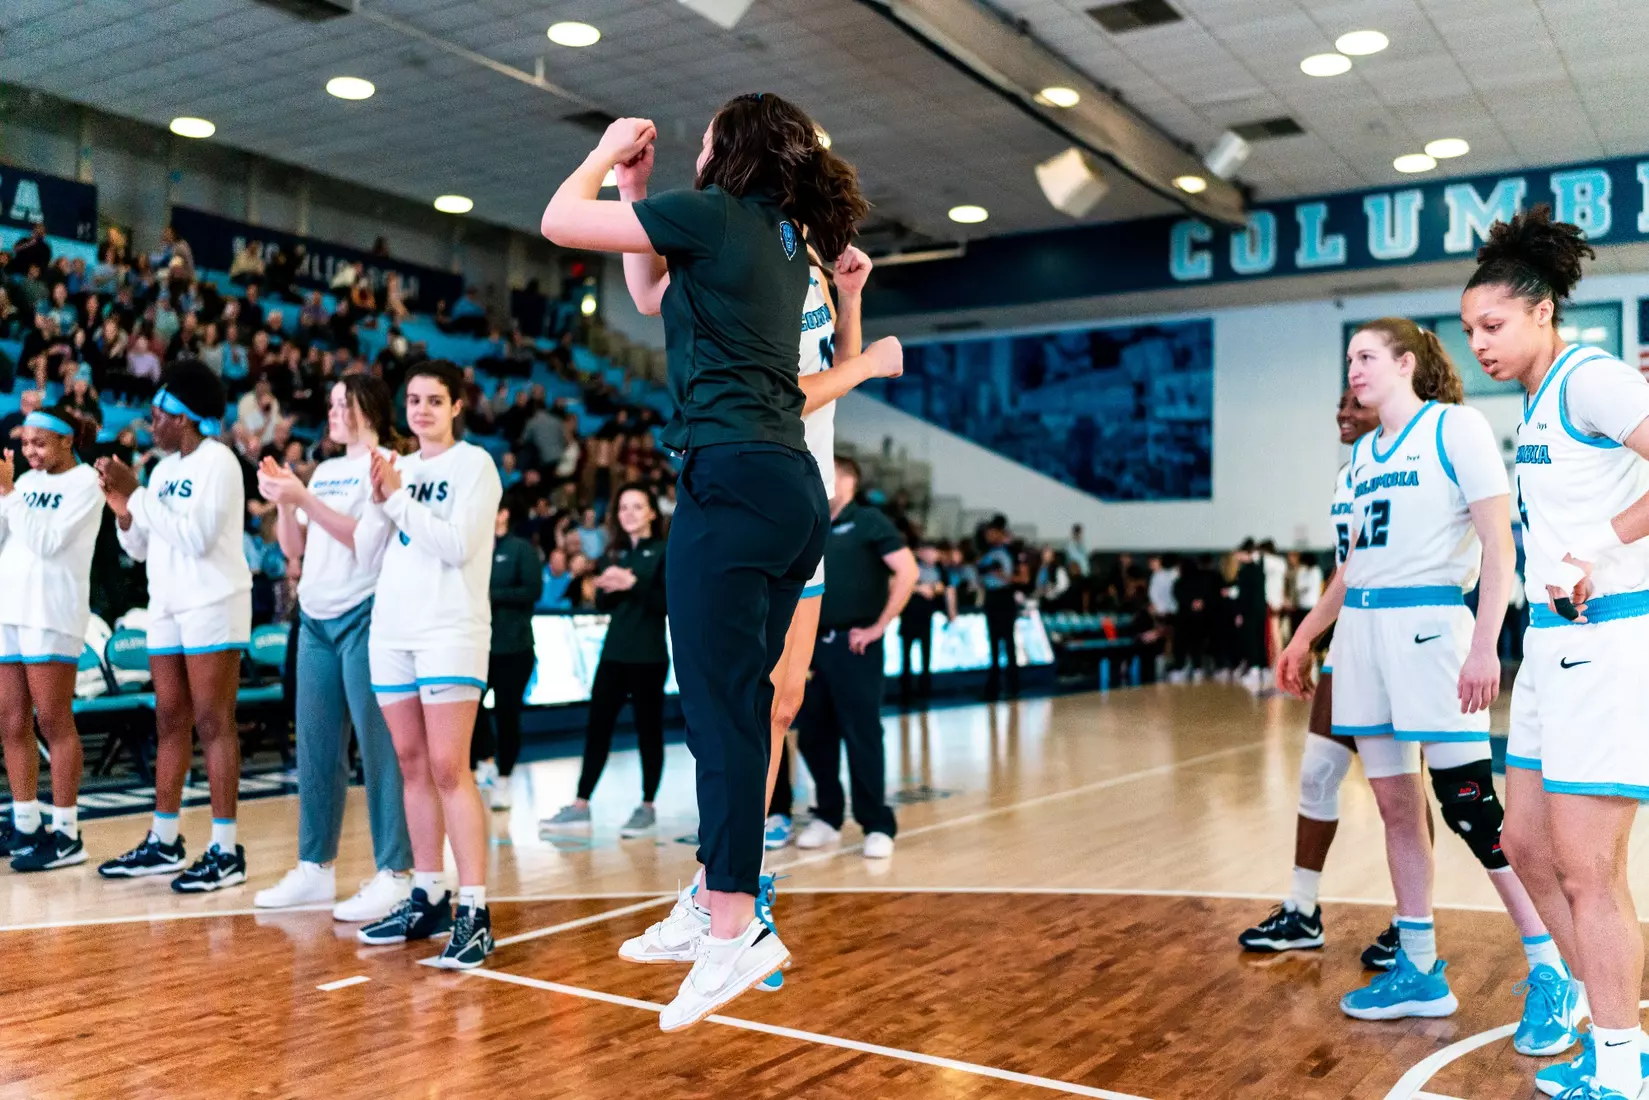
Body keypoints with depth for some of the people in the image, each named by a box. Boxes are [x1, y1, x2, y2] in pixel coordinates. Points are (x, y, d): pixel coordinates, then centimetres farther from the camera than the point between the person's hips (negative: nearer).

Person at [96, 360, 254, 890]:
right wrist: (122, 506, 0)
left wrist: (137, 494, -14)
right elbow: (140, 547, 17)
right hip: (166, 608, 8)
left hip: (213, 605, -8)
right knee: (170, 723, 11)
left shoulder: (217, 461, -8)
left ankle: (225, 851, -4)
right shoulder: (164, 469, 16)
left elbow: (197, 536, -19)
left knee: (213, 723, -8)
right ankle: (163, 842, 19)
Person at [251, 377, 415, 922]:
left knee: (377, 746, -6)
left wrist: (303, 498, -17)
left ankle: (394, 873, -1)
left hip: (364, 616, -7)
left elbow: (363, 535, -15)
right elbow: (294, 547, 15)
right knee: (315, 747, 10)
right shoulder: (325, 470, 18)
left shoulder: (385, 464, -4)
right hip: (316, 617, 8)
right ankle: (314, 867, 19)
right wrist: (282, 502, 0)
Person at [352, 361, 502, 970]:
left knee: (448, 768, -11)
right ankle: (427, 897, 18)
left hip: (450, 631, -6)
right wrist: (379, 501, -5)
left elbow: (458, 544, -13)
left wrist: (399, 498, -11)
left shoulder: (474, 464, -2)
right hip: (390, 629, 6)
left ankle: (474, 911, -9)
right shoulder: (400, 466, 16)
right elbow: (365, 545, 12)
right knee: (412, 765, 9)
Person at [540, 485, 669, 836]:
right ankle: (581, 806, 8)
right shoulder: (617, 553, 16)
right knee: (597, 726, 4)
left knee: (648, 728, 2)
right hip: (614, 652, 6)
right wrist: (607, 588, -10)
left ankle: (648, 808, 10)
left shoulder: (665, 551, -2)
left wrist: (634, 584, -23)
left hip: (649, 655, -5)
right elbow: (603, 604, 12)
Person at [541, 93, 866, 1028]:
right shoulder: (787, 245, 22)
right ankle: (711, 901, 19)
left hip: (734, 479, -9)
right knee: (741, 706, 11)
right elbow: (657, 292, 33)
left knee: (720, 710, -9)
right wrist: (636, 183, 32)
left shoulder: (711, 214, -2)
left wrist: (608, 154, 20)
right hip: (796, 488, 9)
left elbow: (558, 220, 3)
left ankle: (735, 930, -9)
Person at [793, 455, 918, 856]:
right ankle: (827, 817, 21)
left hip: (853, 645, -6)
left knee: (862, 734, -5)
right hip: (814, 644, 7)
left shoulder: (868, 521, -3)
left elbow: (907, 572, -12)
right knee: (812, 735, 8)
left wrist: (880, 626, -13)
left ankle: (877, 826, 5)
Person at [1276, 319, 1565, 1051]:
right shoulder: (1364, 451, 18)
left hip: (1429, 624, -7)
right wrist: (1305, 636, 23)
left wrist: (1485, 645, -18)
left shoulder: (1454, 426, -3)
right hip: (1362, 631, 7)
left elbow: (1499, 543, -9)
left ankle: (1551, 974, 5)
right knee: (1396, 806, 9)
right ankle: (1419, 973, 19)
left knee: (1471, 805, -8)